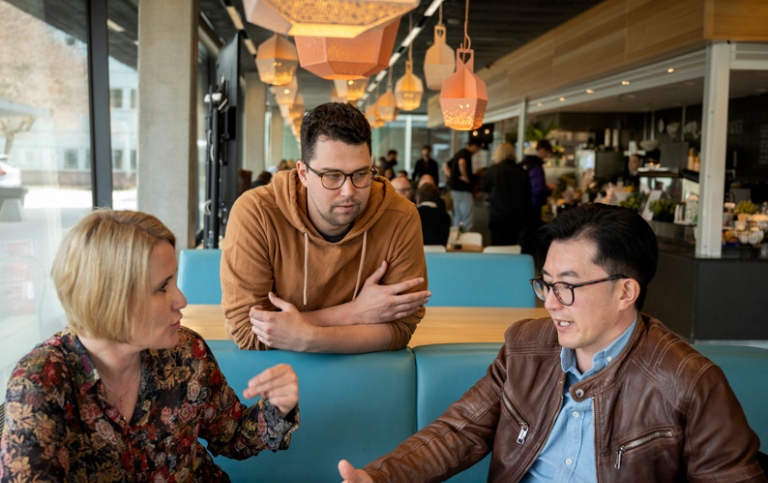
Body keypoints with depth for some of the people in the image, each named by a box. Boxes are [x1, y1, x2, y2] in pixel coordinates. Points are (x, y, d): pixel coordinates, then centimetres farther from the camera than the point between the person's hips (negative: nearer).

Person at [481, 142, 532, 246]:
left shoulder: (493, 170, -6)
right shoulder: (521, 172, 3)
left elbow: (484, 188, 10)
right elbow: (528, 196, 7)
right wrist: (524, 218, 14)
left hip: (498, 217, -4)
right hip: (517, 217, 4)